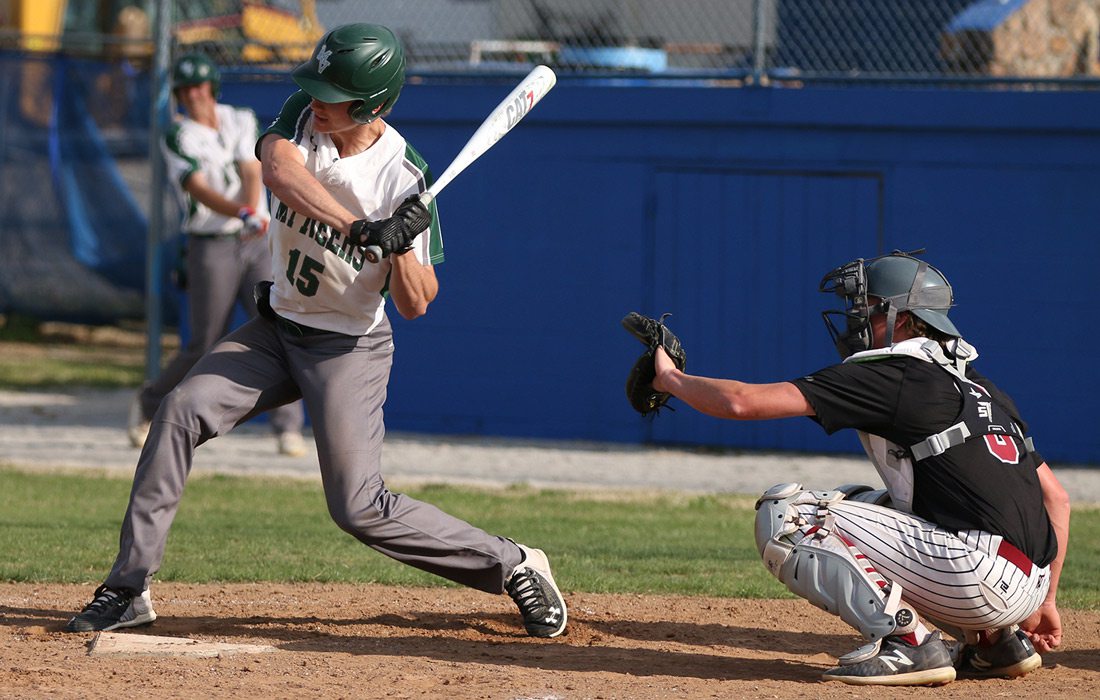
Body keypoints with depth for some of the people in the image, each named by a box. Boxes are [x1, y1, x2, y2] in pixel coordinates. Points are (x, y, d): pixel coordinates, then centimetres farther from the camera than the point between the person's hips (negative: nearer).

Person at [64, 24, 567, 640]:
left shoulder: (405, 178, -18)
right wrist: (358, 228, -44)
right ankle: (128, 590, -11)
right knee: (181, 413, -15)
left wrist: (402, 245, -36)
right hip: (278, 329, 5)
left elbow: (415, 304, -16)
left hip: (351, 347, -5)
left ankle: (514, 566, 5)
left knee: (360, 509, -11)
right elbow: (281, 170, -32)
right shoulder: (304, 116, -8)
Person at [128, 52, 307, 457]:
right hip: (211, 248, -3)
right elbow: (201, 191, -21)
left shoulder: (241, 122, 7)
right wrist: (242, 214, -39)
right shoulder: (178, 139, -6)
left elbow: (251, 174, -7)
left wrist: (253, 210, -29)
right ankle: (149, 405, 23)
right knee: (205, 346, -2)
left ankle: (288, 428, -9)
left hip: (255, 244, 3)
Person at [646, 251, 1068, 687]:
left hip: (976, 576, -9)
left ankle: (905, 640, -14)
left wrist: (671, 379, 12)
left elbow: (743, 402, -6)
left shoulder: (888, 376, -2)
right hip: (1029, 583, 9)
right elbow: (1055, 496, 22)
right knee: (856, 504, 30)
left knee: (783, 515, -4)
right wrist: (1045, 601, 27)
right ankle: (995, 640, 18)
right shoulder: (980, 388, 22)